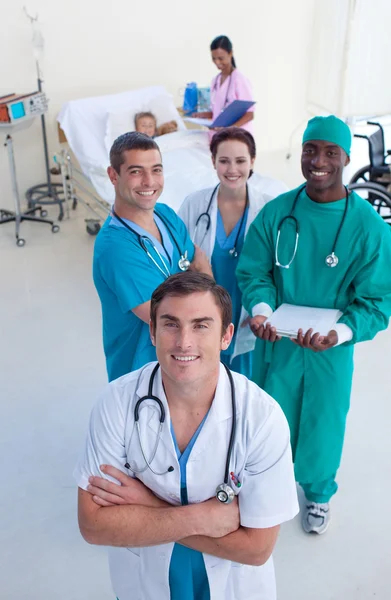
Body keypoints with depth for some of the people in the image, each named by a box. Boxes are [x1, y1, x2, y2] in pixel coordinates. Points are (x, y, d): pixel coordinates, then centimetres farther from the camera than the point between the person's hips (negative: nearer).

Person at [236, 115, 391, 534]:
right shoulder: (276, 213, -10)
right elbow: (253, 272, -6)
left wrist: (338, 334, -30)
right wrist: (261, 310, -26)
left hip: (331, 350, -1)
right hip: (276, 342, 1)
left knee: (323, 423, 19)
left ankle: (318, 492, 50)